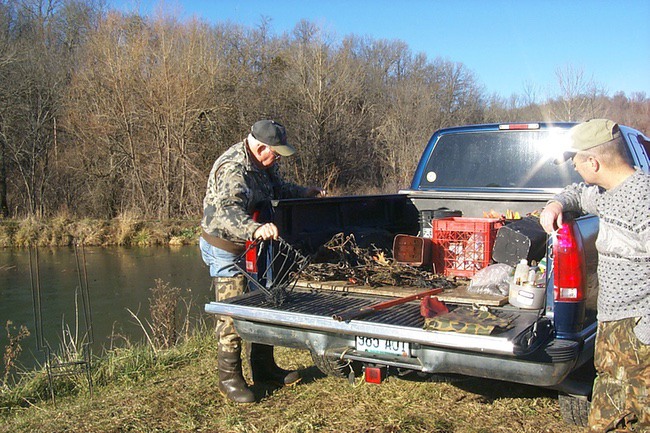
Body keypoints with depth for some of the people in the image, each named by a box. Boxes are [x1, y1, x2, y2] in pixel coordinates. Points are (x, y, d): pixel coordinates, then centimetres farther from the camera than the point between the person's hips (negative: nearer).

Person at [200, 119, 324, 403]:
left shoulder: (263, 164, 4)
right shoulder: (232, 169, -28)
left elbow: (277, 188, 26)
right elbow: (227, 211, -44)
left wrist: (304, 193, 17)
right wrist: (255, 229, -60)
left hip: (252, 248, 10)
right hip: (225, 249, -9)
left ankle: (264, 368, 28)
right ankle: (229, 378, 8)